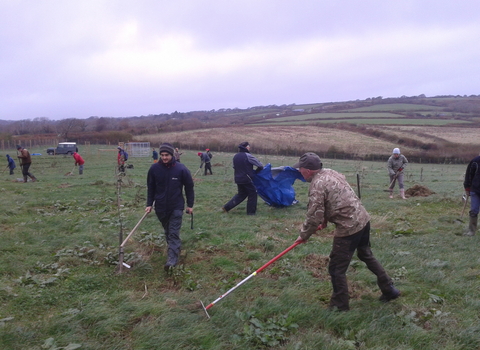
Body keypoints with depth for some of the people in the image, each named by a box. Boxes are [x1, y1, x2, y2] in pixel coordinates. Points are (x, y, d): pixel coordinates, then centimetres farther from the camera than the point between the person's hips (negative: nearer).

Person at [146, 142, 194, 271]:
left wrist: (190, 205, 2)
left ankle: (172, 260, -9)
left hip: (176, 207, -3)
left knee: (174, 234, -7)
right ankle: (174, 249, 36)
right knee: (167, 232, 16)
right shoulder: (154, 168, -5)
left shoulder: (181, 169, -10)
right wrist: (149, 204, 5)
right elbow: (151, 188, 7)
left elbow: (189, 187, 0)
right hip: (161, 207, 3)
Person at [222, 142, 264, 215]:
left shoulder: (235, 156, 9)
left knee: (241, 194, 19)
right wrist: (255, 172, 7)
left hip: (238, 179, 7)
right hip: (247, 179, -7)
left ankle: (227, 207, 14)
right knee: (252, 193, 8)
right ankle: (251, 211, 13)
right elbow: (260, 165, -10)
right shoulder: (248, 156, -12)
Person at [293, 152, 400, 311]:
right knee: (366, 255, 28)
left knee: (336, 268, 6)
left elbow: (313, 217, -17)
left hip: (348, 228, -10)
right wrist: (325, 220, 22)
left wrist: (303, 235, -2)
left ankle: (340, 304, 20)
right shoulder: (331, 173, 8)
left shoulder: (317, 186, -19)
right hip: (363, 219, 10)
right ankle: (389, 289, 39)